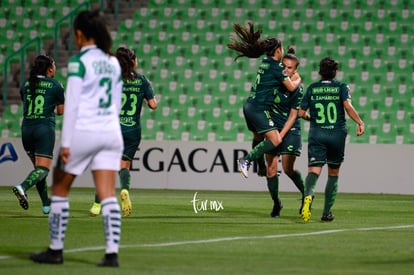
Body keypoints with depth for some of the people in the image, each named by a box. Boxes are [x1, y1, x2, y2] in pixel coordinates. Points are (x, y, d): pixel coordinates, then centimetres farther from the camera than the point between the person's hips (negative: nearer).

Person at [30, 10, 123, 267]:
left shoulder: (79, 62, -9)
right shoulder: (114, 62, 12)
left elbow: (72, 104, -13)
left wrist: (66, 143, -12)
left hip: (83, 131, -6)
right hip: (111, 132, 6)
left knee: (59, 189, 10)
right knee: (108, 194, 0)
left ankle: (56, 250, 13)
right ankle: (112, 253, -9)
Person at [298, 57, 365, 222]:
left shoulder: (312, 88, 9)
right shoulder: (341, 87, 4)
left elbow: (301, 113, 7)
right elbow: (347, 106, -13)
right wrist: (360, 122, -7)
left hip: (316, 134, 0)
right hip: (337, 134, 0)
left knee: (314, 170, -11)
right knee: (333, 173, 15)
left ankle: (308, 195, -43)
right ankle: (327, 212, 13)